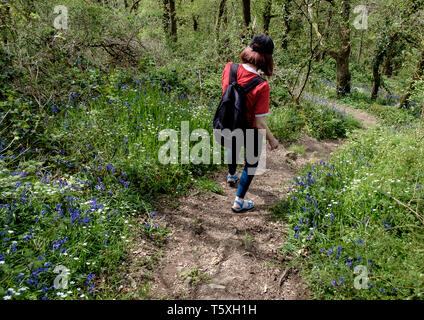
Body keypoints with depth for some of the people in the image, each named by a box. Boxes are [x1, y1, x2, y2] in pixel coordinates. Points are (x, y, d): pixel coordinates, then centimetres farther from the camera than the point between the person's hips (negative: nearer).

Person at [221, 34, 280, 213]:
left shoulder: (229, 68, -19)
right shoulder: (261, 86, -32)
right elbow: (260, 122, -26)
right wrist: (272, 140, -10)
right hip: (249, 130, -5)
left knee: (234, 146, 38)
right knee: (252, 163, 23)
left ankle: (231, 176, 67)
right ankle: (239, 202, 34)